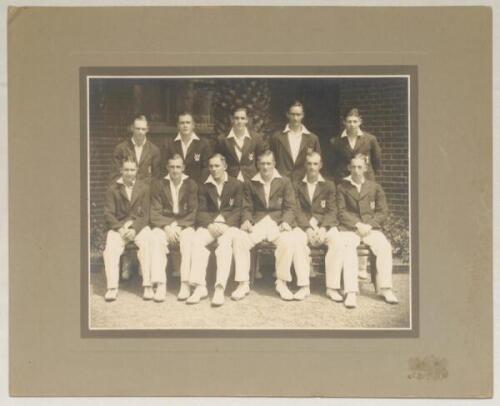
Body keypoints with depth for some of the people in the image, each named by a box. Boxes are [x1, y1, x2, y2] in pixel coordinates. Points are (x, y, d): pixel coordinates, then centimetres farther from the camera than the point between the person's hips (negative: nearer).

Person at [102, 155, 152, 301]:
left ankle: (148, 286, -28)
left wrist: (135, 229, -12)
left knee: (147, 244, -31)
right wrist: (120, 228, -13)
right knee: (111, 247, -28)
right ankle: (112, 288, -28)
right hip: (118, 226, 1)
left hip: (139, 226, 0)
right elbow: (108, 213, 2)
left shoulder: (144, 188, 7)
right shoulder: (113, 189, 6)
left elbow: (145, 214, 3)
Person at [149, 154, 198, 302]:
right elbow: (155, 214, 1)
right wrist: (167, 226, -16)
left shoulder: (191, 185, 5)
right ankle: (160, 285, -34)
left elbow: (193, 212, -1)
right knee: (156, 238, -32)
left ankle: (185, 284, -32)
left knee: (188, 239, -34)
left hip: (185, 225, -1)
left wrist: (178, 226, -15)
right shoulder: (160, 186, 7)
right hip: (164, 225, 1)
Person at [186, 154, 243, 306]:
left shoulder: (237, 185, 12)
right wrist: (209, 224, -12)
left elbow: (238, 209, 3)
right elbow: (201, 211, 9)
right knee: (197, 240, -29)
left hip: (229, 224, -2)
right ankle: (199, 287, -33)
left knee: (225, 243, -35)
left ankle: (220, 288, -42)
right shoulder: (204, 187, 18)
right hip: (209, 223, 2)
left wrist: (225, 225, -14)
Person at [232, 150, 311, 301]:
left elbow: (290, 207, 5)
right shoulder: (250, 184, 17)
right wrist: (246, 220, -10)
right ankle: (243, 283, -19)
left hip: (278, 222, -1)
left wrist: (286, 222, -14)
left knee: (288, 241, -34)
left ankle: (282, 282, -16)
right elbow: (247, 208, 12)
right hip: (257, 223, 1)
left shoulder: (284, 182, 13)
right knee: (239, 239, -28)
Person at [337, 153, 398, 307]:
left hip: (371, 228, 2)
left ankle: (385, 288, -23)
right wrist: (357, 224, -11)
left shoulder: (374, 187, 16)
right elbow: (341, 212, 4)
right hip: (349, 228, -2)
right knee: (348, 248, -33)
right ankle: (351, 292, -37)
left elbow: (383, 212, 11)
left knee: (385, 247, -28)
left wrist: (368, 225, -6)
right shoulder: (342, 187, 12)